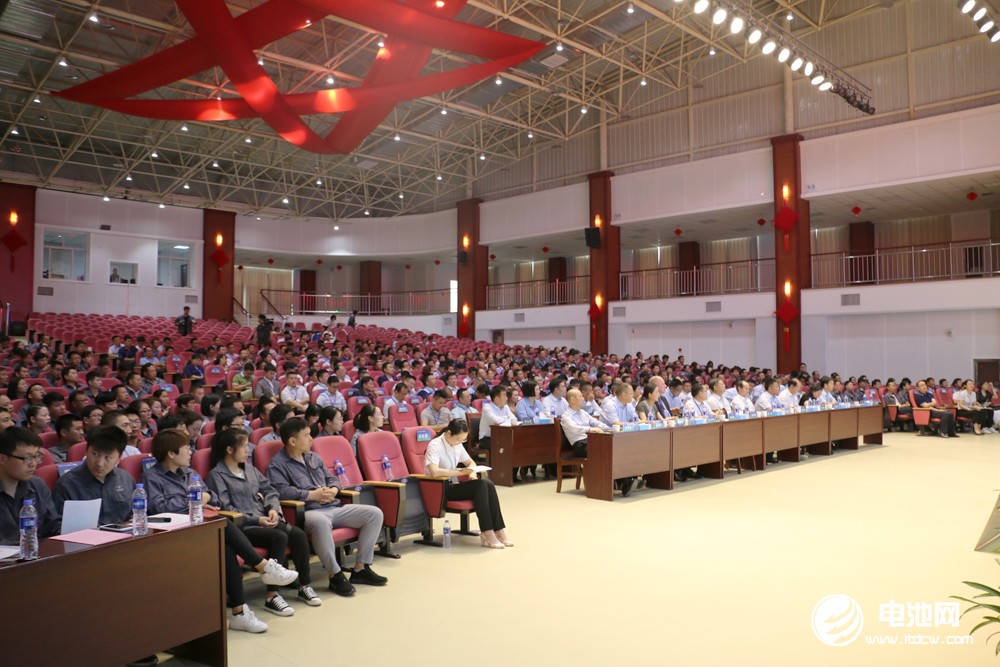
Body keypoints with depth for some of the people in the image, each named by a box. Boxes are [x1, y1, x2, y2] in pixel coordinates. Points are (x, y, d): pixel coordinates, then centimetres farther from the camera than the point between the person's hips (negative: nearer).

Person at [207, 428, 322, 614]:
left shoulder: (249, 469, 20)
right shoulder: (217, 475, -1)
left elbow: (269, 490, 18)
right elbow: (225, 508, -11)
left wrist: (273, 508, -3)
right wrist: (256, 519, -18)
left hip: (264, 520, 7)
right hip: (242, 526, -7)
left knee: (298, 534, -18)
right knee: (279, 537, -31)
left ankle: (304, 587, -5)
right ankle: (272, 596, -26)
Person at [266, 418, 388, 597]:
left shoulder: (314, 457, 22)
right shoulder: (277, 464, -2)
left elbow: (332, 478, 25)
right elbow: (281, 491, -18)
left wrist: (333, 490, 1)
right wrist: (312, 495, -14)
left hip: (333, 507, 8)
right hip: (309, 512, -8)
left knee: (374, 513, -6)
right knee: (321, 522, -44)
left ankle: (360, 568, -1)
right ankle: (335, 575, -26)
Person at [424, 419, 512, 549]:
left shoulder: (457, 445, 6)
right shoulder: (435, 445, -17)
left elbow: (471, 462, 20)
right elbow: (434, 472, -33)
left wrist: (472, 471, -4)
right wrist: (460, 472, -26)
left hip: (453, 485, 8)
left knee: (488, 484, -17)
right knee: (480, 486, -26)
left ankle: (498, 531, -16)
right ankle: (487, 534, -23)